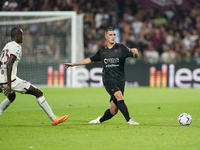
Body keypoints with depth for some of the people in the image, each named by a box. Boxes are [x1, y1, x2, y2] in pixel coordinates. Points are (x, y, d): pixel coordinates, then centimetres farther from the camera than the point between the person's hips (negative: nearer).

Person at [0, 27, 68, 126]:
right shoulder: (16, 47, -10)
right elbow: (9, 65, -23)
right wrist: (9, 85, -26)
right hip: (11, 80, -9)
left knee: (11, 97, 38)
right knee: (38, 93, 0)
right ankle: (54, 119, 1)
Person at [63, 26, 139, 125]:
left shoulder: (121, 48, 5)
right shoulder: (102, 51, 14)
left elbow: (134, 56, -4)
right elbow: (90, 60, 27)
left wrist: (135, 52, -29)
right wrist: (73, 64, 28)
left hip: (120, 81, 0)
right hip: (108, 80, 0)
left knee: (113, 111, -6)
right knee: (119, 95, -30)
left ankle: (101, 119, 24)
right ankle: (128, 120, -27)